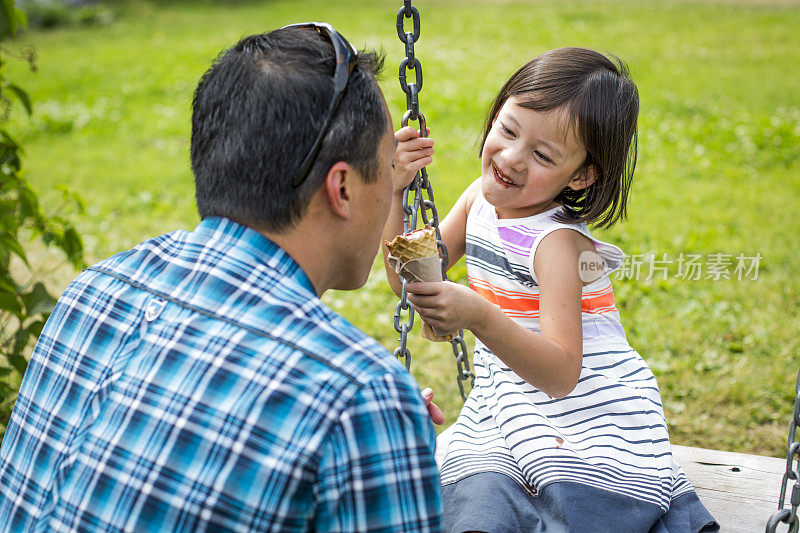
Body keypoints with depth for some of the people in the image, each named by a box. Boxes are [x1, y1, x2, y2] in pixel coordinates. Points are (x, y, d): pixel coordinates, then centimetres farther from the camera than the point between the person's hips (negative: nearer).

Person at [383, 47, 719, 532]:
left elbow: (561, 374, -27)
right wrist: (394, 192, -4)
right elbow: (412, 281, 9)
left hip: (589, 417, -5)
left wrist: (478, 317, -41)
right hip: (506, 405, 5)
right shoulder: (481, 199, 4)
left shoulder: (556, 241, -20)